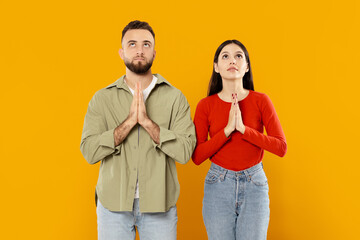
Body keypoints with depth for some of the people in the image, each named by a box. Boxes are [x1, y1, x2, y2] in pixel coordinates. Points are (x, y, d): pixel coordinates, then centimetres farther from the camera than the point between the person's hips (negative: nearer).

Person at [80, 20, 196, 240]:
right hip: (113, 204, 1)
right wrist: (129, 121, -17)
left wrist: (147, 121, -19)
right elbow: (89, 151, -9)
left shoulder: (174, 98, -1)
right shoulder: (102, 98, 2)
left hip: (159, 205, 0)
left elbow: (185, 151, -12)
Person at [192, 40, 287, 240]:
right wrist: (227, 129, -18)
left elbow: (281, 147, -8)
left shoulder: (261, 101, -3)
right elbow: (197, 156, -7)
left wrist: (243, 128, -18)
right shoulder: (205, 105, -3)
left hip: (255, 185, 0)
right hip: (218, 185, 0)